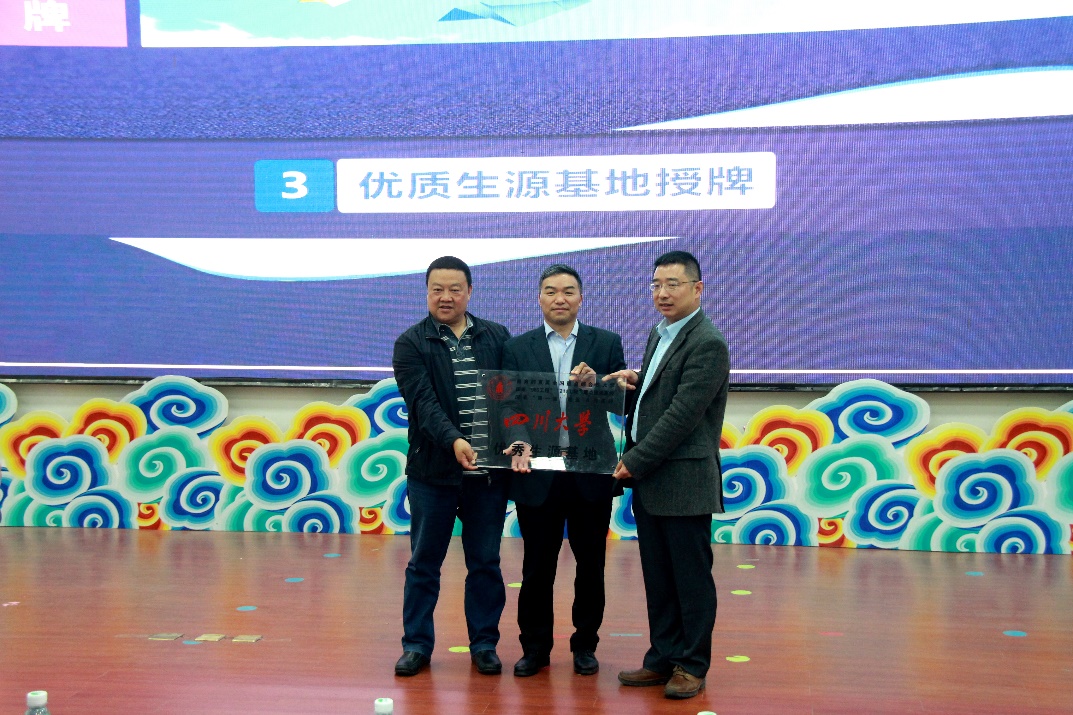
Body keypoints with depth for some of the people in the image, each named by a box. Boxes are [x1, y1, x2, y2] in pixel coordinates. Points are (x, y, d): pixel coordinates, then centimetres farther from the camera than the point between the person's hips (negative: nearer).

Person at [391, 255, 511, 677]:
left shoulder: (497, 337, 9)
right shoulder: (411, 344, 0)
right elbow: (423, 402, -13)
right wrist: (453, 441, -29)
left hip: (489, 469, 2)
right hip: (434, 469, -2)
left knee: (485, 562, 9)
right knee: (424, 562, 8)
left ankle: (484, 644, 21)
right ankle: (417, 644, 19)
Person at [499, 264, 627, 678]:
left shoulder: (606, 344, 5)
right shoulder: (517, 348, 4)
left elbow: (621, 399, -1)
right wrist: (520, 444, -21)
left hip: (591, 470, 0)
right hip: (538, 472, 0)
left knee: (591, 565, 10)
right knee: (537, 567, 8)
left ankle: (585, 645, 25)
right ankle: (535, 647, 23)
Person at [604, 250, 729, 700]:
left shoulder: (707, 343, -14)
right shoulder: (659, 334, 15)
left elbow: (683, 414, -19)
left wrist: (637, 461, -15)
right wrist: (634, 382, 1)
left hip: (684, 481, -8)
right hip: (647, 480, 9)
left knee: (691, 577, 3)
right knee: (657, 577, 14)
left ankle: (692, 666, 15)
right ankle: (663, 658, 25)